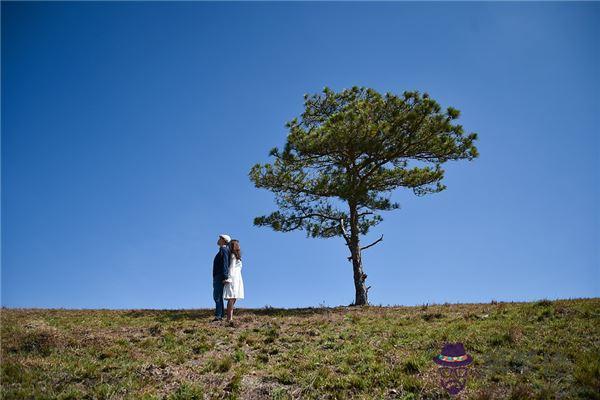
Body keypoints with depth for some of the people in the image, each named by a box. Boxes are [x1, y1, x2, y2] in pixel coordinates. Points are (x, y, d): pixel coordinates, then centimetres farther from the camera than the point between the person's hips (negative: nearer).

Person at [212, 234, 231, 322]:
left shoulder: (224, 250, -11)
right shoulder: (222, 250, 21)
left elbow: (225, 264, -20)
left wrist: (225, 277, -26)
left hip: (220, 277, -10)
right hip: (217, 277, 10)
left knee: (217, 296, -12)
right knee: (217, 296, 11)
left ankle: (218, 316, -15)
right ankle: (220, 316, 12)